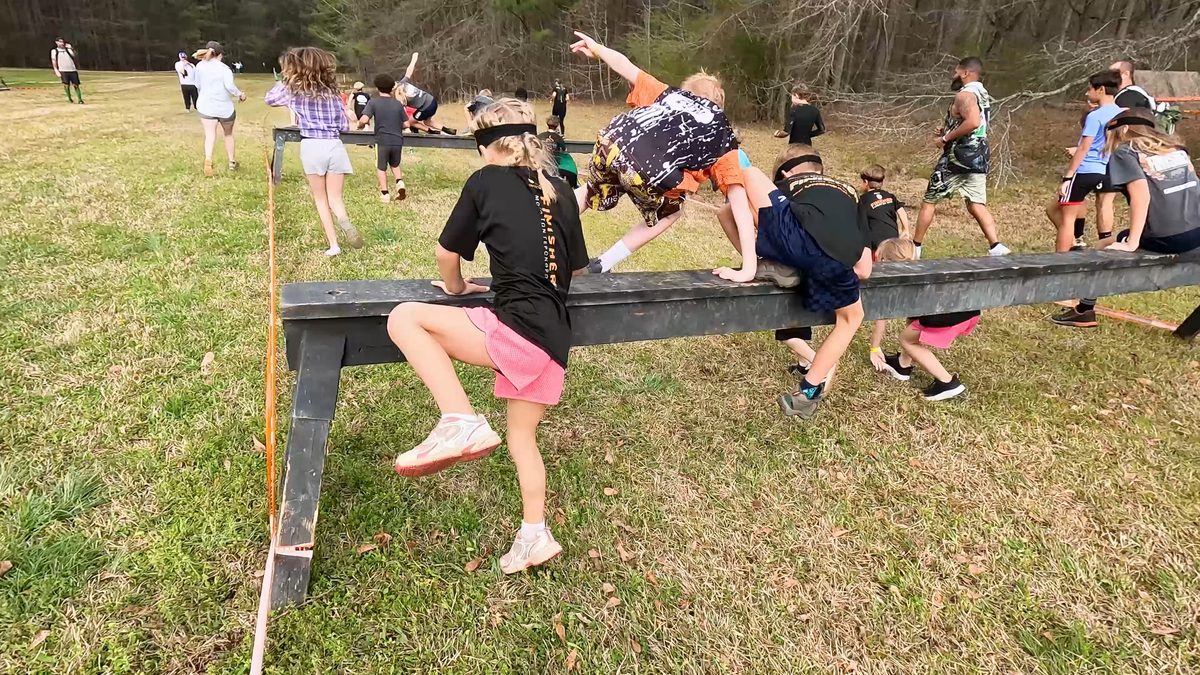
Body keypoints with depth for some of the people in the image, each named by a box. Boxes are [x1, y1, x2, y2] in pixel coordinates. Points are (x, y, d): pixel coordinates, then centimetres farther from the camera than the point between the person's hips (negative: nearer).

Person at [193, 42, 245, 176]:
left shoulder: (200, 66, 2)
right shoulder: (224, 68, -9)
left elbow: (197, 85, 12)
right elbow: (229, 86, -22)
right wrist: (240, 94, -4)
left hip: (206, 106, 2)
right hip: (225, 107, -2)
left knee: (209, 135, -4)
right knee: (228, 134, 18)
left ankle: (208, 159, -30)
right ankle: (232, 162, 28)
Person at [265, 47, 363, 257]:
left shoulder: (292, 89, 4)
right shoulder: (331, 90, 12)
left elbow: (270, 98, 23)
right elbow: (344, 125, 13)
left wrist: (284, 81, 27)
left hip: (311, 146, -2)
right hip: (335, 146, 2)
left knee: (320, 199, 10)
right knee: (335, 198, 7)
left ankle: (333, 245, 3)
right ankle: (345, 222, -27)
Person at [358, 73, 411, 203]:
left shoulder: (373, 102, -5)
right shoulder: (398, 104, 3)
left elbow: (364, 120, -16)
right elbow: (406, 124, 5)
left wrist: (360, 126, 6)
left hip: (382, 141, -3)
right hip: (397, 141, 3)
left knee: (381, 168, 13)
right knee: (395, 165, 24)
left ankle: (385, 194, 13)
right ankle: (400, 183, 0)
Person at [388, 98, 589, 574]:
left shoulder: (486, 181, 3)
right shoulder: (561, 191, 17)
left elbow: (447, 253, 8)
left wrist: (456, 286, 27)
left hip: (515, 330, -7)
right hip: (553, 341, 7)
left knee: (403, 318, -1)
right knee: (521, 436, 22)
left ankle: (461, 422, -10)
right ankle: (534, 537, 30)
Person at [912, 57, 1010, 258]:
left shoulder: (965, 94, -12)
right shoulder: (982, 94, 19)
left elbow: (973, 122, -28)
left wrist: (946, 138, -19)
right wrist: (949, 132, 15)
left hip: (959, 157, -9)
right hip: (979, 157, 9)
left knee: (929, 201, 3)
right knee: (977, 205, 3)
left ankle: (915, 248, 9)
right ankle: (996, 247, -11)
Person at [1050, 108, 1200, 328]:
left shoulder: (1124, 151, 3)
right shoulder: (1175, 146, 22)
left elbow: (1141, 195, -10)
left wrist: (1132, 243, -12)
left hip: (1167, 238, -4)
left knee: (1105, 248, 16)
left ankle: (1085, 311, 20)